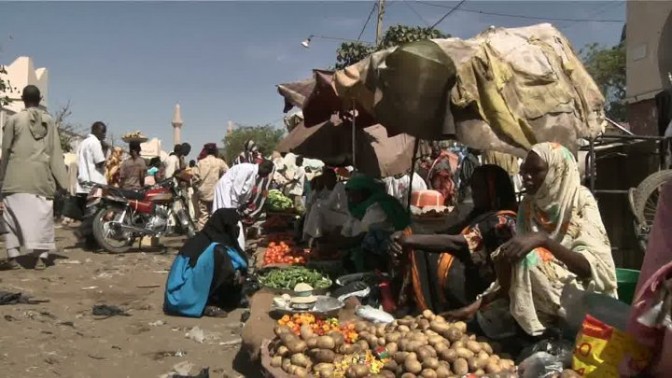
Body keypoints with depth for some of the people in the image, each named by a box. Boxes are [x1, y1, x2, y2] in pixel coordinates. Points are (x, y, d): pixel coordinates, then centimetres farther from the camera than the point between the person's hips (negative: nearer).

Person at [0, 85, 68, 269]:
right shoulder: (49, 121, 5)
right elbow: (56, 152, 4)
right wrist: (61, 181, 6)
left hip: (17, 176, -1)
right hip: (41, 176, 1)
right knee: (42, 214, 4)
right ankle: (41, 256, 0)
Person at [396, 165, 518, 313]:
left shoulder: (503, 220, -9)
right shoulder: (482, 214, 20)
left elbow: (458, 243, -21)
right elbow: (451, 233, 9)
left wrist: (412, 240, -25)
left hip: (475, 284, -8)